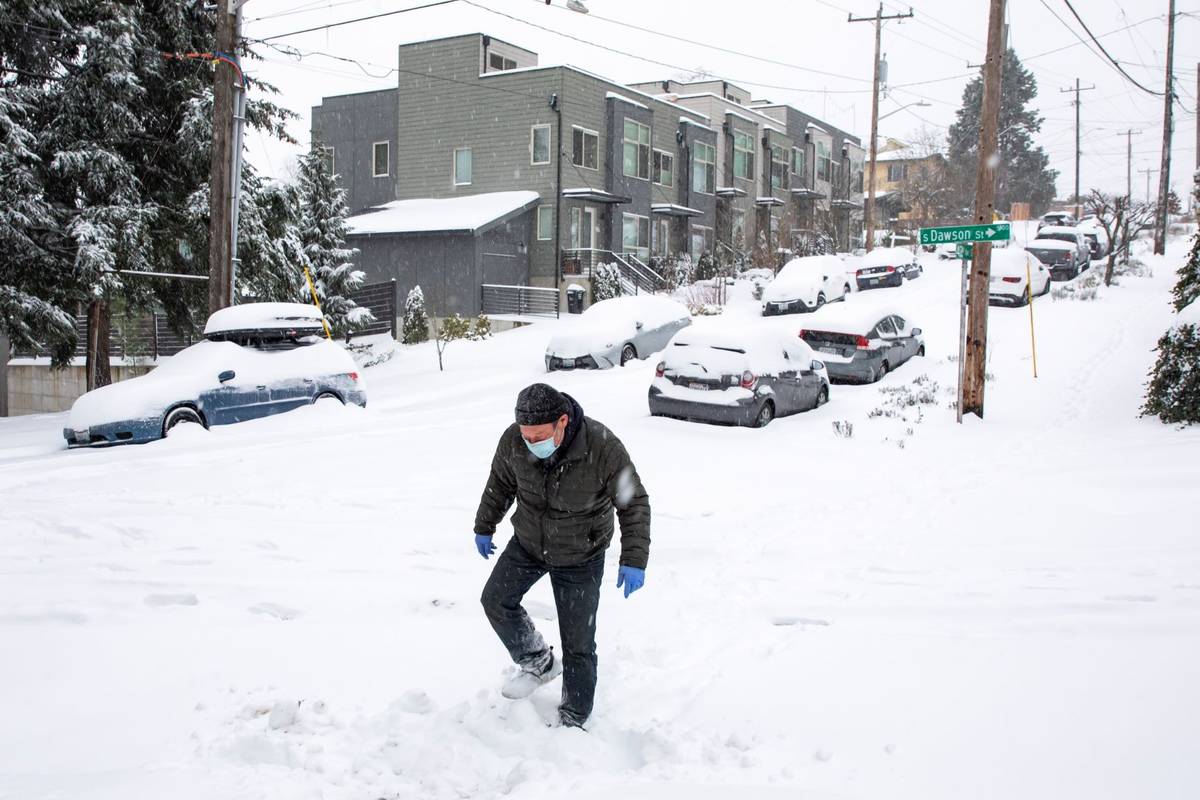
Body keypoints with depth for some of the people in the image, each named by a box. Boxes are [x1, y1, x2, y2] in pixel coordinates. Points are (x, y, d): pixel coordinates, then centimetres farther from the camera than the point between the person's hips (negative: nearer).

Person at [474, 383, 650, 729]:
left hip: (580, 557, -4)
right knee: (495, 601, 9)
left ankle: (574, 719, 20)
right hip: (528, 544, 4)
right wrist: (484, 527, 13)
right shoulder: (512, 441, -21)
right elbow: (500, 484, 1)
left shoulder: (602, 447, -32)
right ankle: (538, 663, 32)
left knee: (578, 643, 1)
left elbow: (634, 503, -20)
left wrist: (634, 560, -24)